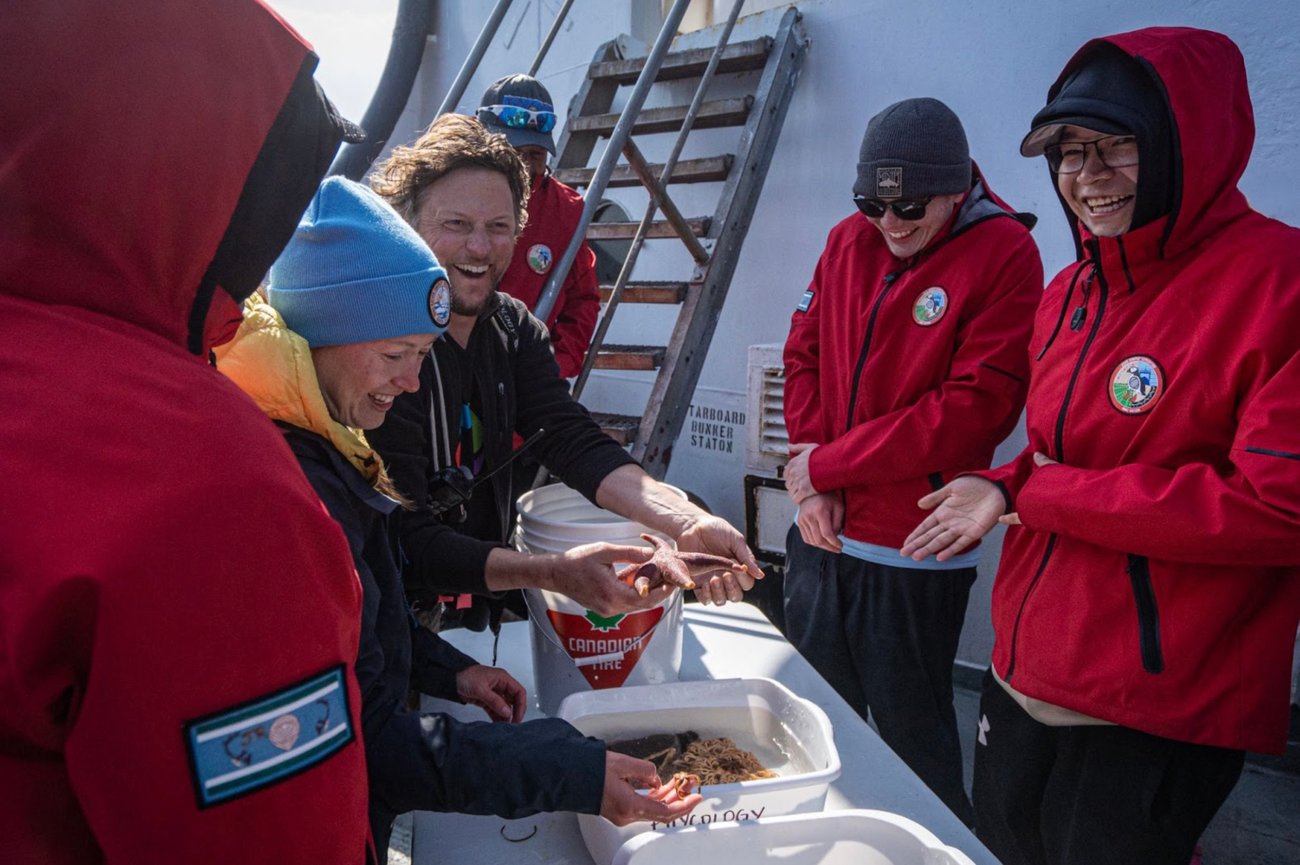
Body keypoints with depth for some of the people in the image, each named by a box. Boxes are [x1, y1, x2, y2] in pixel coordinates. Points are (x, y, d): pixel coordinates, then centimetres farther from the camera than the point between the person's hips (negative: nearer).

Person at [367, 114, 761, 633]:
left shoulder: (514, 328, 0)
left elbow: (575, 443, -12)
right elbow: (406, 541, -25)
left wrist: (687, 522, -28)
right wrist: (553, 573, -38)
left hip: (483, 606, 6)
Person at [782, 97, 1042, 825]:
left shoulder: (1004, 254, -11)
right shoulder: (849, 241, 4)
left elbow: (977, 406, -18)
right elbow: (803, 356, 7)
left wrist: (828, 464, -14)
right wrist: (811, 483, -6)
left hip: (914, 553, -5)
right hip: (821, 534, 6)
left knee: (911, 737, 11)